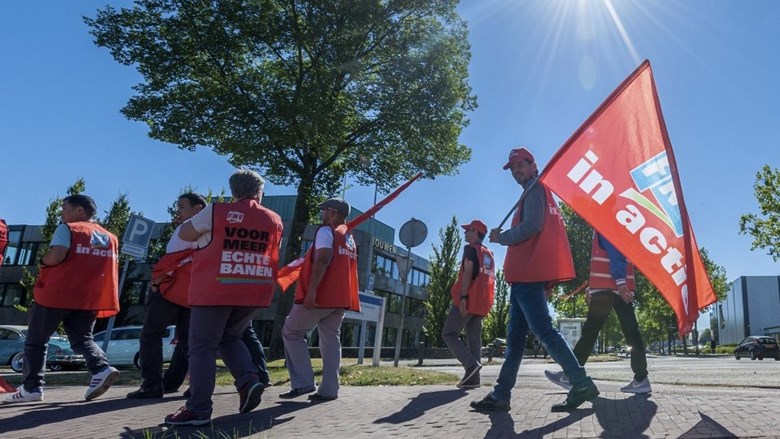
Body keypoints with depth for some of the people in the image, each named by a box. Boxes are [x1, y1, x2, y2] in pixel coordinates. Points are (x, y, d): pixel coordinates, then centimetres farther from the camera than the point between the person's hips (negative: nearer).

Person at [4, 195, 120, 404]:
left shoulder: (67, 229, -4)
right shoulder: (109, 237, 15)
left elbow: (56, 256, -19)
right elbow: (111, 268, 14)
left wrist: (43, 261, 1)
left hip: (57, 294, -5)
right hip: (88, 298, 5)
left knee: (35, 341, 10)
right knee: (82, 339, 10)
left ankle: (31, 387, 9)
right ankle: (101, 369, -15)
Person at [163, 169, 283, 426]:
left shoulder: (216, 211, -3)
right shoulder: (274, 220, 7)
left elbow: (185, 234, 10)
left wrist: (203, 221, 27)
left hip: (216, 290, -4)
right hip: (254, 291, 5)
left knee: (202, 346, 4)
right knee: (229, 338, 23)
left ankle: (198, 410, 3)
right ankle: (249, 380, 3)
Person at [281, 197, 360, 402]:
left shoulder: (326, 230, -6)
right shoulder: (350, 239, 22)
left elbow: (323, 259, -20)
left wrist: (311, 290, -26)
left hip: (320, 295, -8)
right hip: (340, 298, 8)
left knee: (291, 333, 5)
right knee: (331, 341, 9)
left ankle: (303, 383, 0)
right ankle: (329, 390, 6)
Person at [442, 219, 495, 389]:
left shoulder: (470, 248, -4)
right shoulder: (489, 254, 21)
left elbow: (467, 272, -15)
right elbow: (490, 280, 20)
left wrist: (463, 297, -21)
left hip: (468, 300, -8)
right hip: (481, 302, 8)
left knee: (449, 334, -4)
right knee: (474, 339, 5)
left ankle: (471, 364, -18)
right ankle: (473, 378, 0)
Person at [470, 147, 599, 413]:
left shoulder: (534, 189, -2)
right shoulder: (541, 192, 26)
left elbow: (532, 225, -17)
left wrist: (501, 238, -5)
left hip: (528, 273, -10)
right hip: (528, 274, 10)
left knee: (543, 331, -12)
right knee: (515, 335, 7)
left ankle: (582, 385, -9)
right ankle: (501, 395, 10)